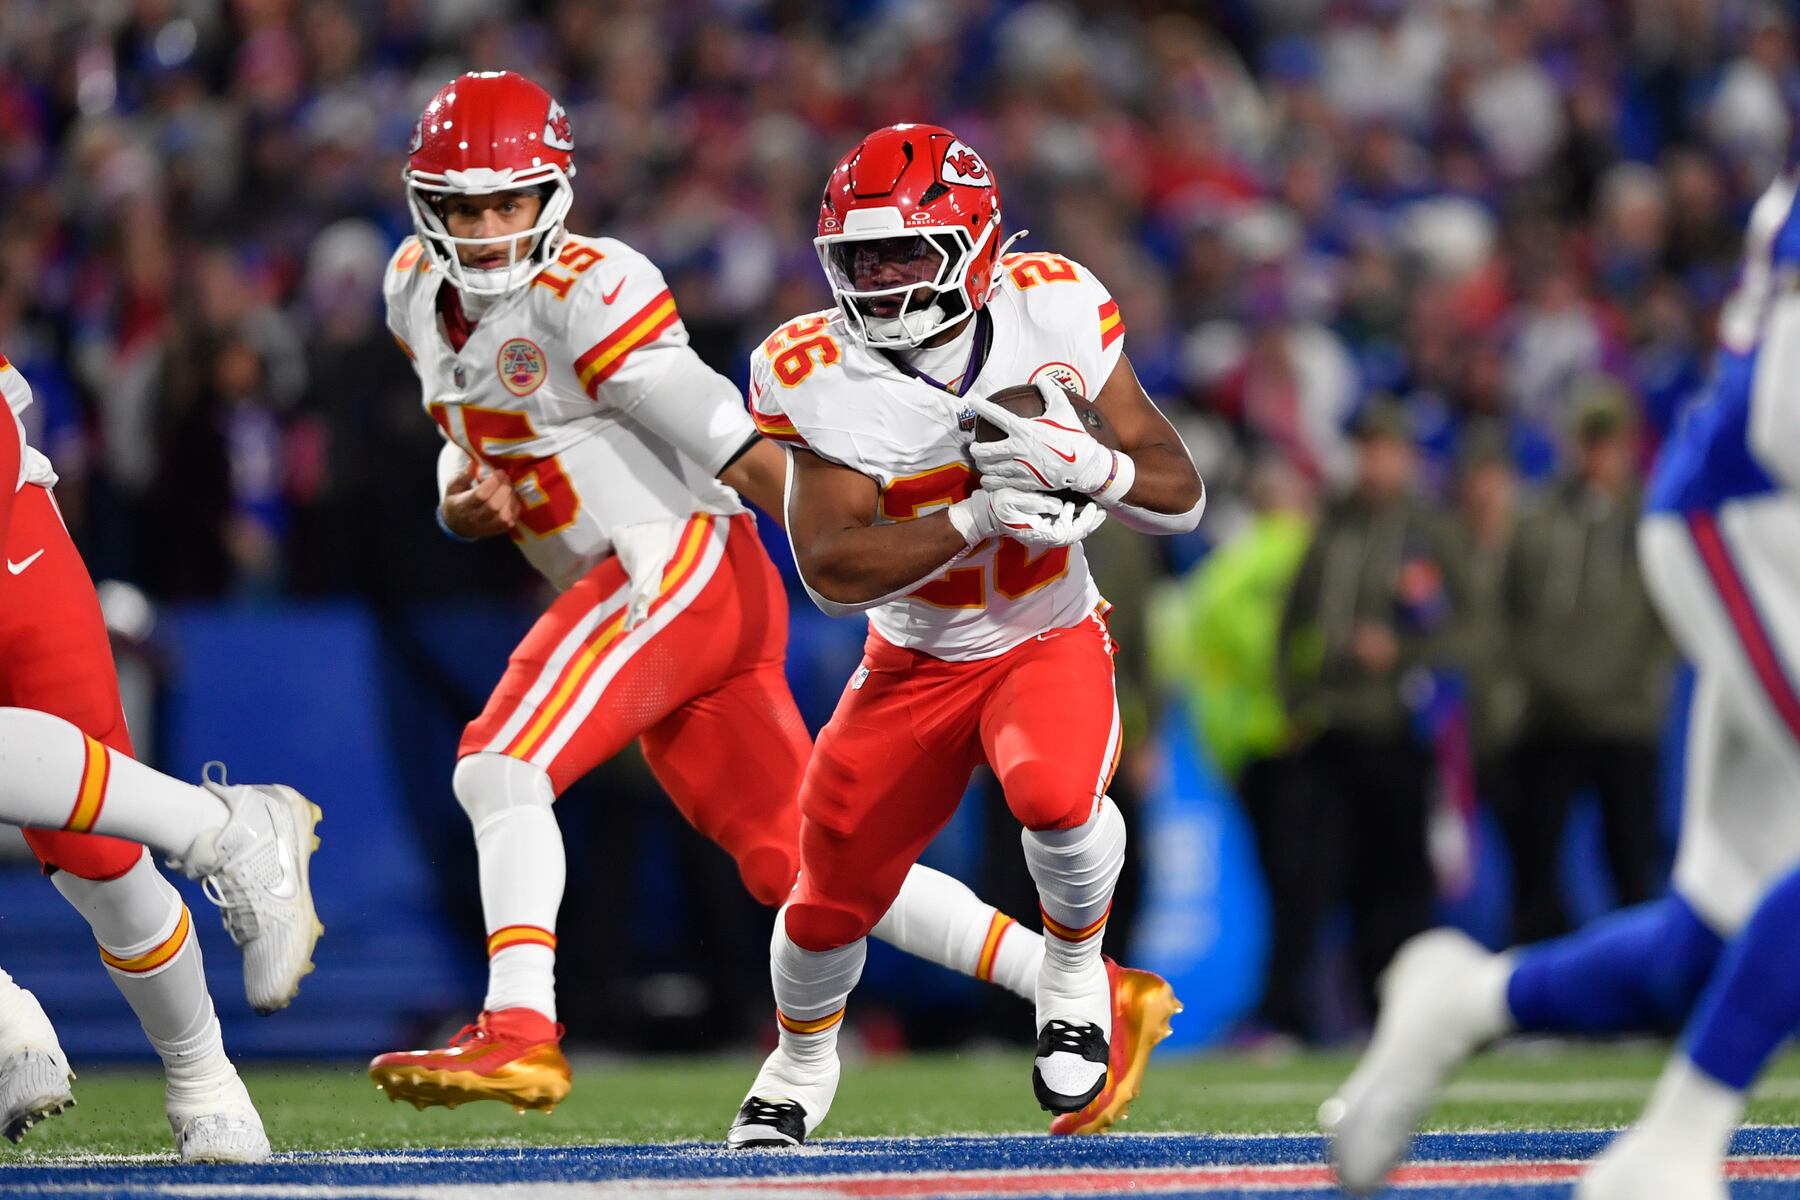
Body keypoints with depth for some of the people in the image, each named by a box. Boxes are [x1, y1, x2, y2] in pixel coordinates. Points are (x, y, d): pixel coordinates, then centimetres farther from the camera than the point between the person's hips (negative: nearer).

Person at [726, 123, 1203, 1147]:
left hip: (1051, 643, -1)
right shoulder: (819, 374, -17)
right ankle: (802, 1060, 41)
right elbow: (833, 571, -22)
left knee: (1053, 792, -34)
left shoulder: (1055, 313, -15)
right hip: (915, 666, 2)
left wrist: (1091, 466, -31)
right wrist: (978, 518, -34)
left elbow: (1181, 495, -10)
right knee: (834, 900, 6)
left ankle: (1076, 971, -2)